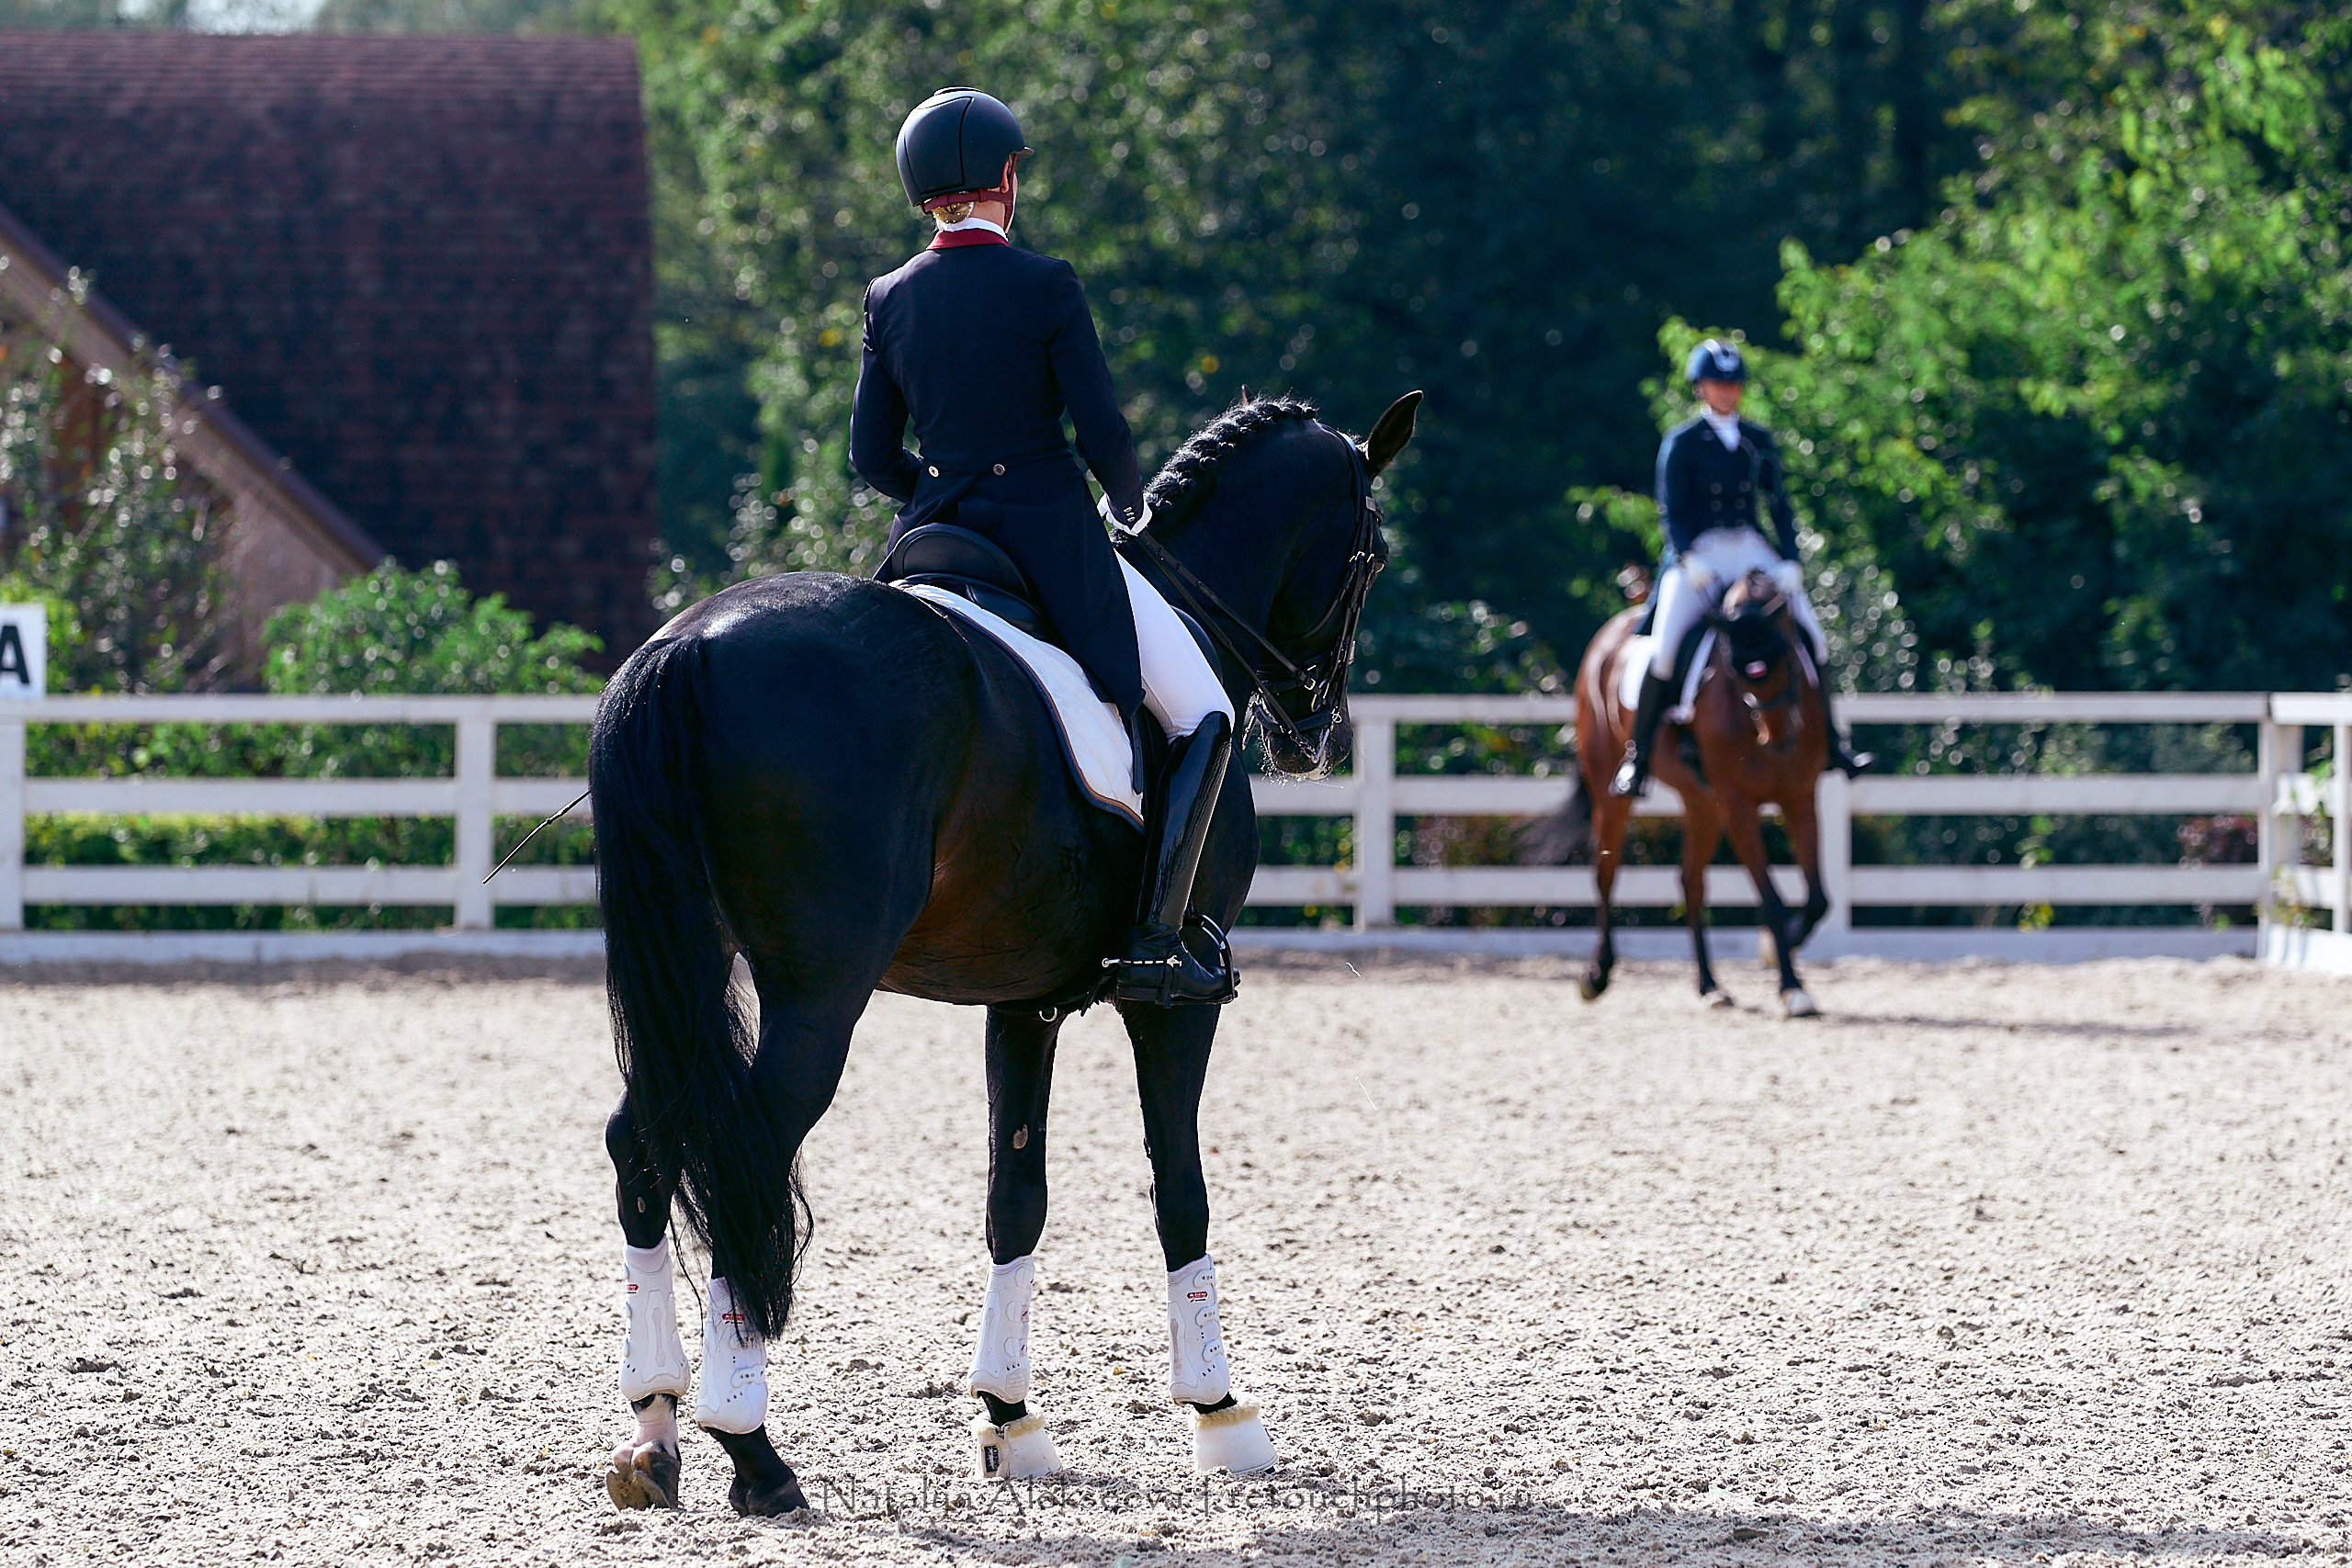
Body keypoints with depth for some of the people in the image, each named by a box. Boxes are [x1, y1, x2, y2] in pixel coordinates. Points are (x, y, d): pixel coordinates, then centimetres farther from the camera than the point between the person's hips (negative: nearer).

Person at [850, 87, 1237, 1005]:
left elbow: (872, 456, 7)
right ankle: (1155, 944, -6)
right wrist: (1126, 503, 9)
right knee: (1203, 719, 7)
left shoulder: (889, 301, 3)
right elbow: (1104, 436, -12)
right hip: (1055, 541, -5)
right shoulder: (1046, 288, -11)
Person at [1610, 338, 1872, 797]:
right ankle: (1636, 754, -9)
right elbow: (1670, 512, -5)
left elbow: (1779, 505, 13)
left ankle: (1829, 741, 5)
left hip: (1751, 551, 4)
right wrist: (1688, 557, -22)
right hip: (1696, 553, -4)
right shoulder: (1680, 443, 0)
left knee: (1812, 636, -8)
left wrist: (1790, 561, -1)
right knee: (1665, 646, -20)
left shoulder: (1758, 441, 12)